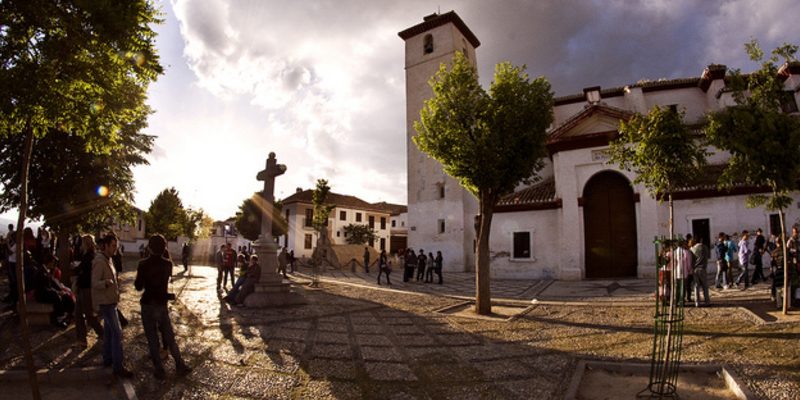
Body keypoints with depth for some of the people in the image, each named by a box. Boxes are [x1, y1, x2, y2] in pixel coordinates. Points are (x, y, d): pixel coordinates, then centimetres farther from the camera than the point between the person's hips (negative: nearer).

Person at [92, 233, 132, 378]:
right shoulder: (99, 261, -21)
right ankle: (118, 368, -8)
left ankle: (107, 359, 29)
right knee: (117, 333, -11)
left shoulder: (107, 259, 10)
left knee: (109, 331, 18)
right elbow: (95, 283, -26)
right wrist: (106, 283, -43)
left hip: (110, 300, 10)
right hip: (105, 302, -10)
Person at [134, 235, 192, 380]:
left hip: (148, 305, -3)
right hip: (162, 304, 3)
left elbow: (139, 286, -8)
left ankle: (159, 370, 12)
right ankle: (180, 366, 15)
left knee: (152, 339, 8)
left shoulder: (143, 264, -13)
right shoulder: (168, 264, -3)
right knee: (169, 337, 13)